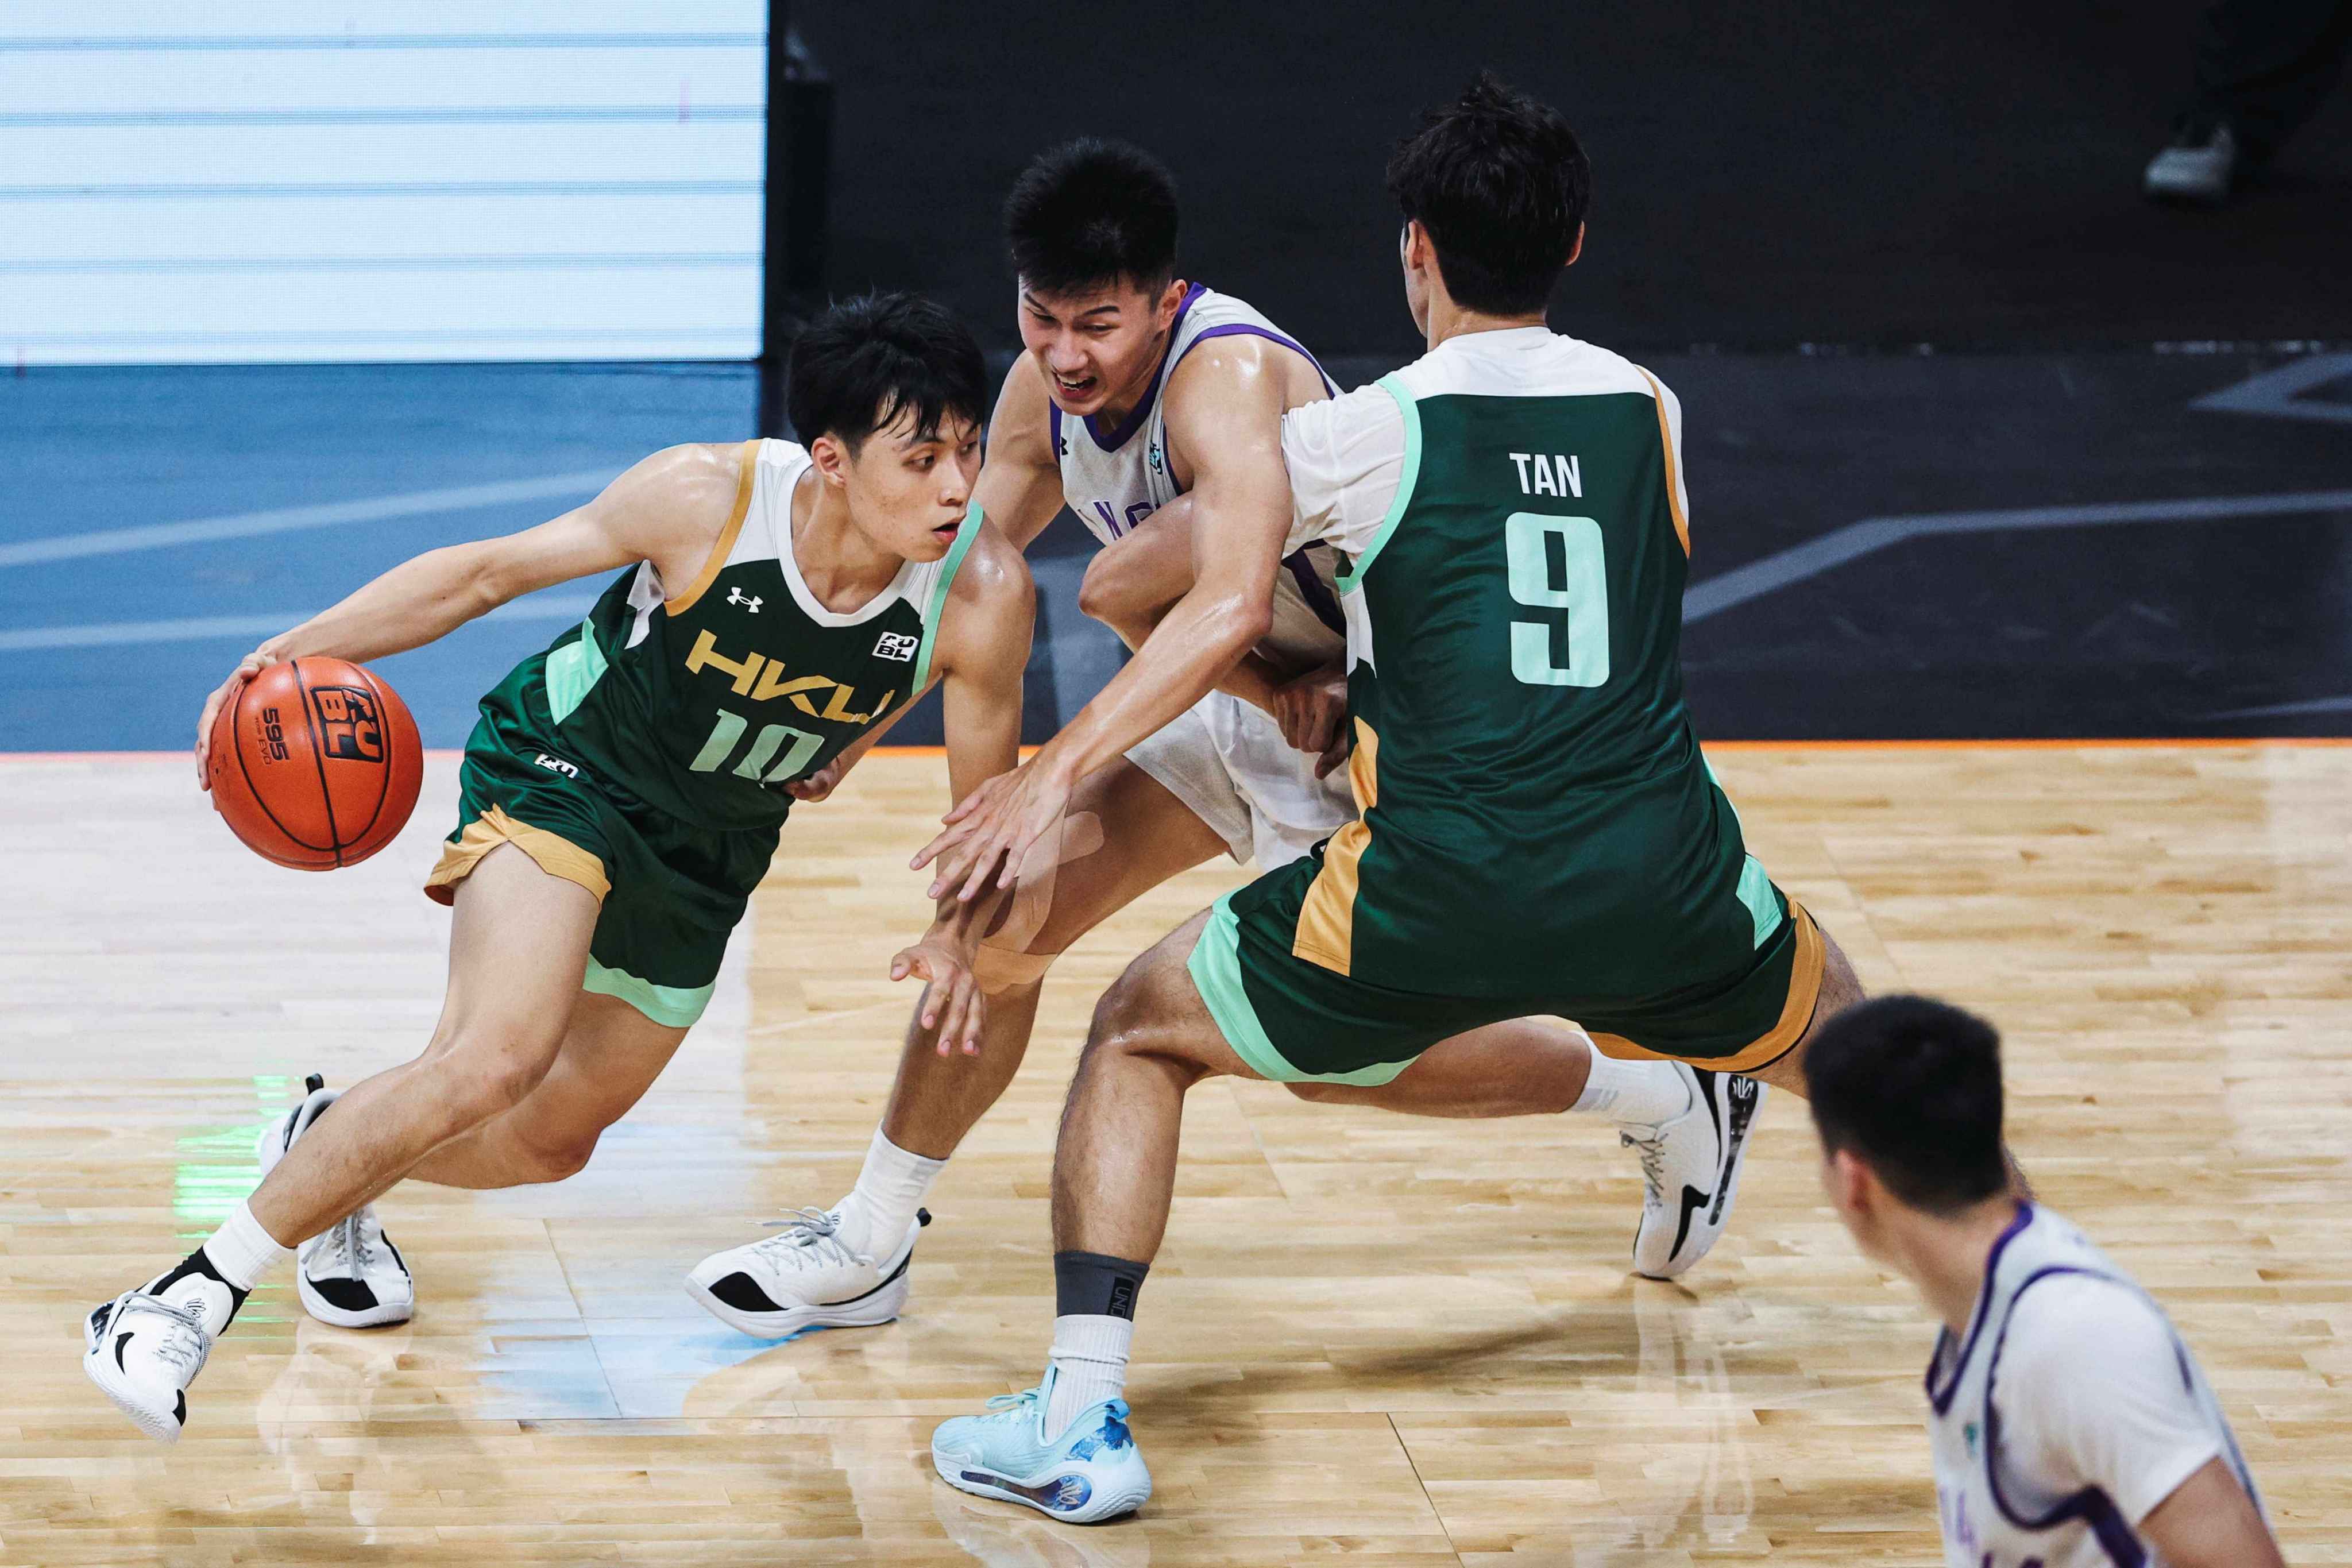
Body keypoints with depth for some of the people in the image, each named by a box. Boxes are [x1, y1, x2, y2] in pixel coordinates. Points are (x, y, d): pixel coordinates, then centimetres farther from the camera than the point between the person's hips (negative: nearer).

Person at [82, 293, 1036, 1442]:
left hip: (706, 853, 5)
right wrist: (300, 647, -24)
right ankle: (197, 1293, -21)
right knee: (502, 1053, -30)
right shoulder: (707, 499, -29)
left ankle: (331, 1151, 47)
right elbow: (491, 572, -15)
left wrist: (956, 936, -20)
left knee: (551, 1142, 16)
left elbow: (986, 802, -6)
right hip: (564, 772, -5)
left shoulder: (983, 592, -24)